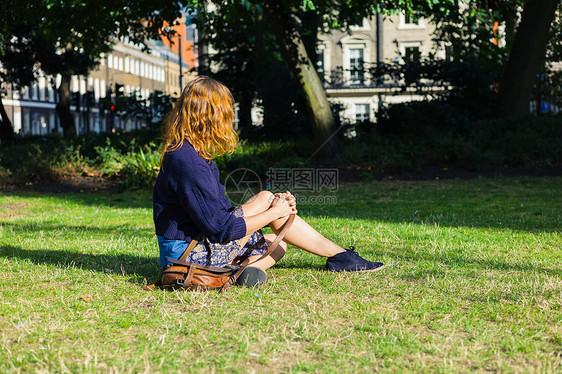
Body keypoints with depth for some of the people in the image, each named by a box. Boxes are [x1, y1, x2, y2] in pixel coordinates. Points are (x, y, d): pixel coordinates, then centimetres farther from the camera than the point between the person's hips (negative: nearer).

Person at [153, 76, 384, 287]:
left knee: (277, 244, 19)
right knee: (264, 199, -10)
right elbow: (220, 229, -23)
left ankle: (250, 266, -13)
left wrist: (273, 205, 3)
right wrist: (273, 212, -12)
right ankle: (339, 255, -2)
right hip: (191, 252, -10)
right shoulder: (187, 162, -23)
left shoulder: (191, 153, 10)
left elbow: (219, 209, 14)